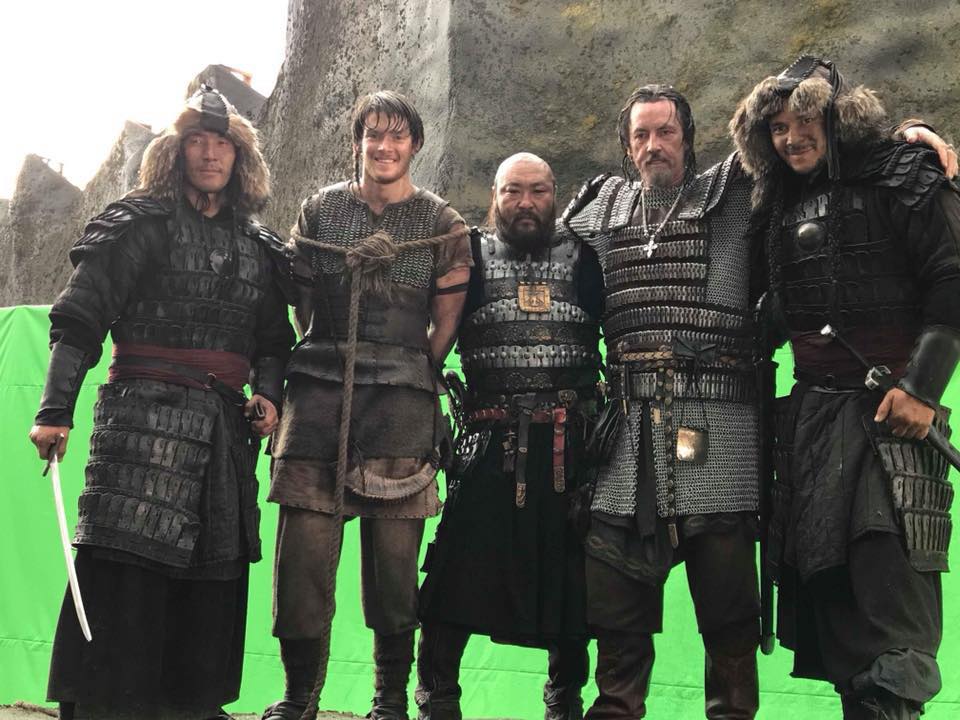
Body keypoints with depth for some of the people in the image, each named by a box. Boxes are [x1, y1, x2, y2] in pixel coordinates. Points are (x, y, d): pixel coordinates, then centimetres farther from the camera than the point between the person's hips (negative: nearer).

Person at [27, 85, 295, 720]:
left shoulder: (258, 245, 17)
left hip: (225, 426, 5)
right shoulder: (140, 224, 2)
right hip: (146, 413, -5)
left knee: (215, 575, 5)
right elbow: (79, 319, -5)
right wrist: (56, 410, -15)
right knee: (127, 566, -11)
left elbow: (273, 339, 23)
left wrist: (268, 394, 3)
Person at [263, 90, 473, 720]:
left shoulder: (442, 223, 10)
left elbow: (447, 324, 10)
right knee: (305, 544, -6)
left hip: (400, 394, -1)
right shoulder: (320, 209, 14)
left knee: (394, 552, -2)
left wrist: (407, 372, 7)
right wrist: (330, 359, 13)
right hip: (318, 385, 1)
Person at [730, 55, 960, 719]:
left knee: (890, 585, -13)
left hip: (892, 409, -6)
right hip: (812, 411, 6)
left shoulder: (901, 178, 2)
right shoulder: (779, 209, 19)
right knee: (826, 583, 3)